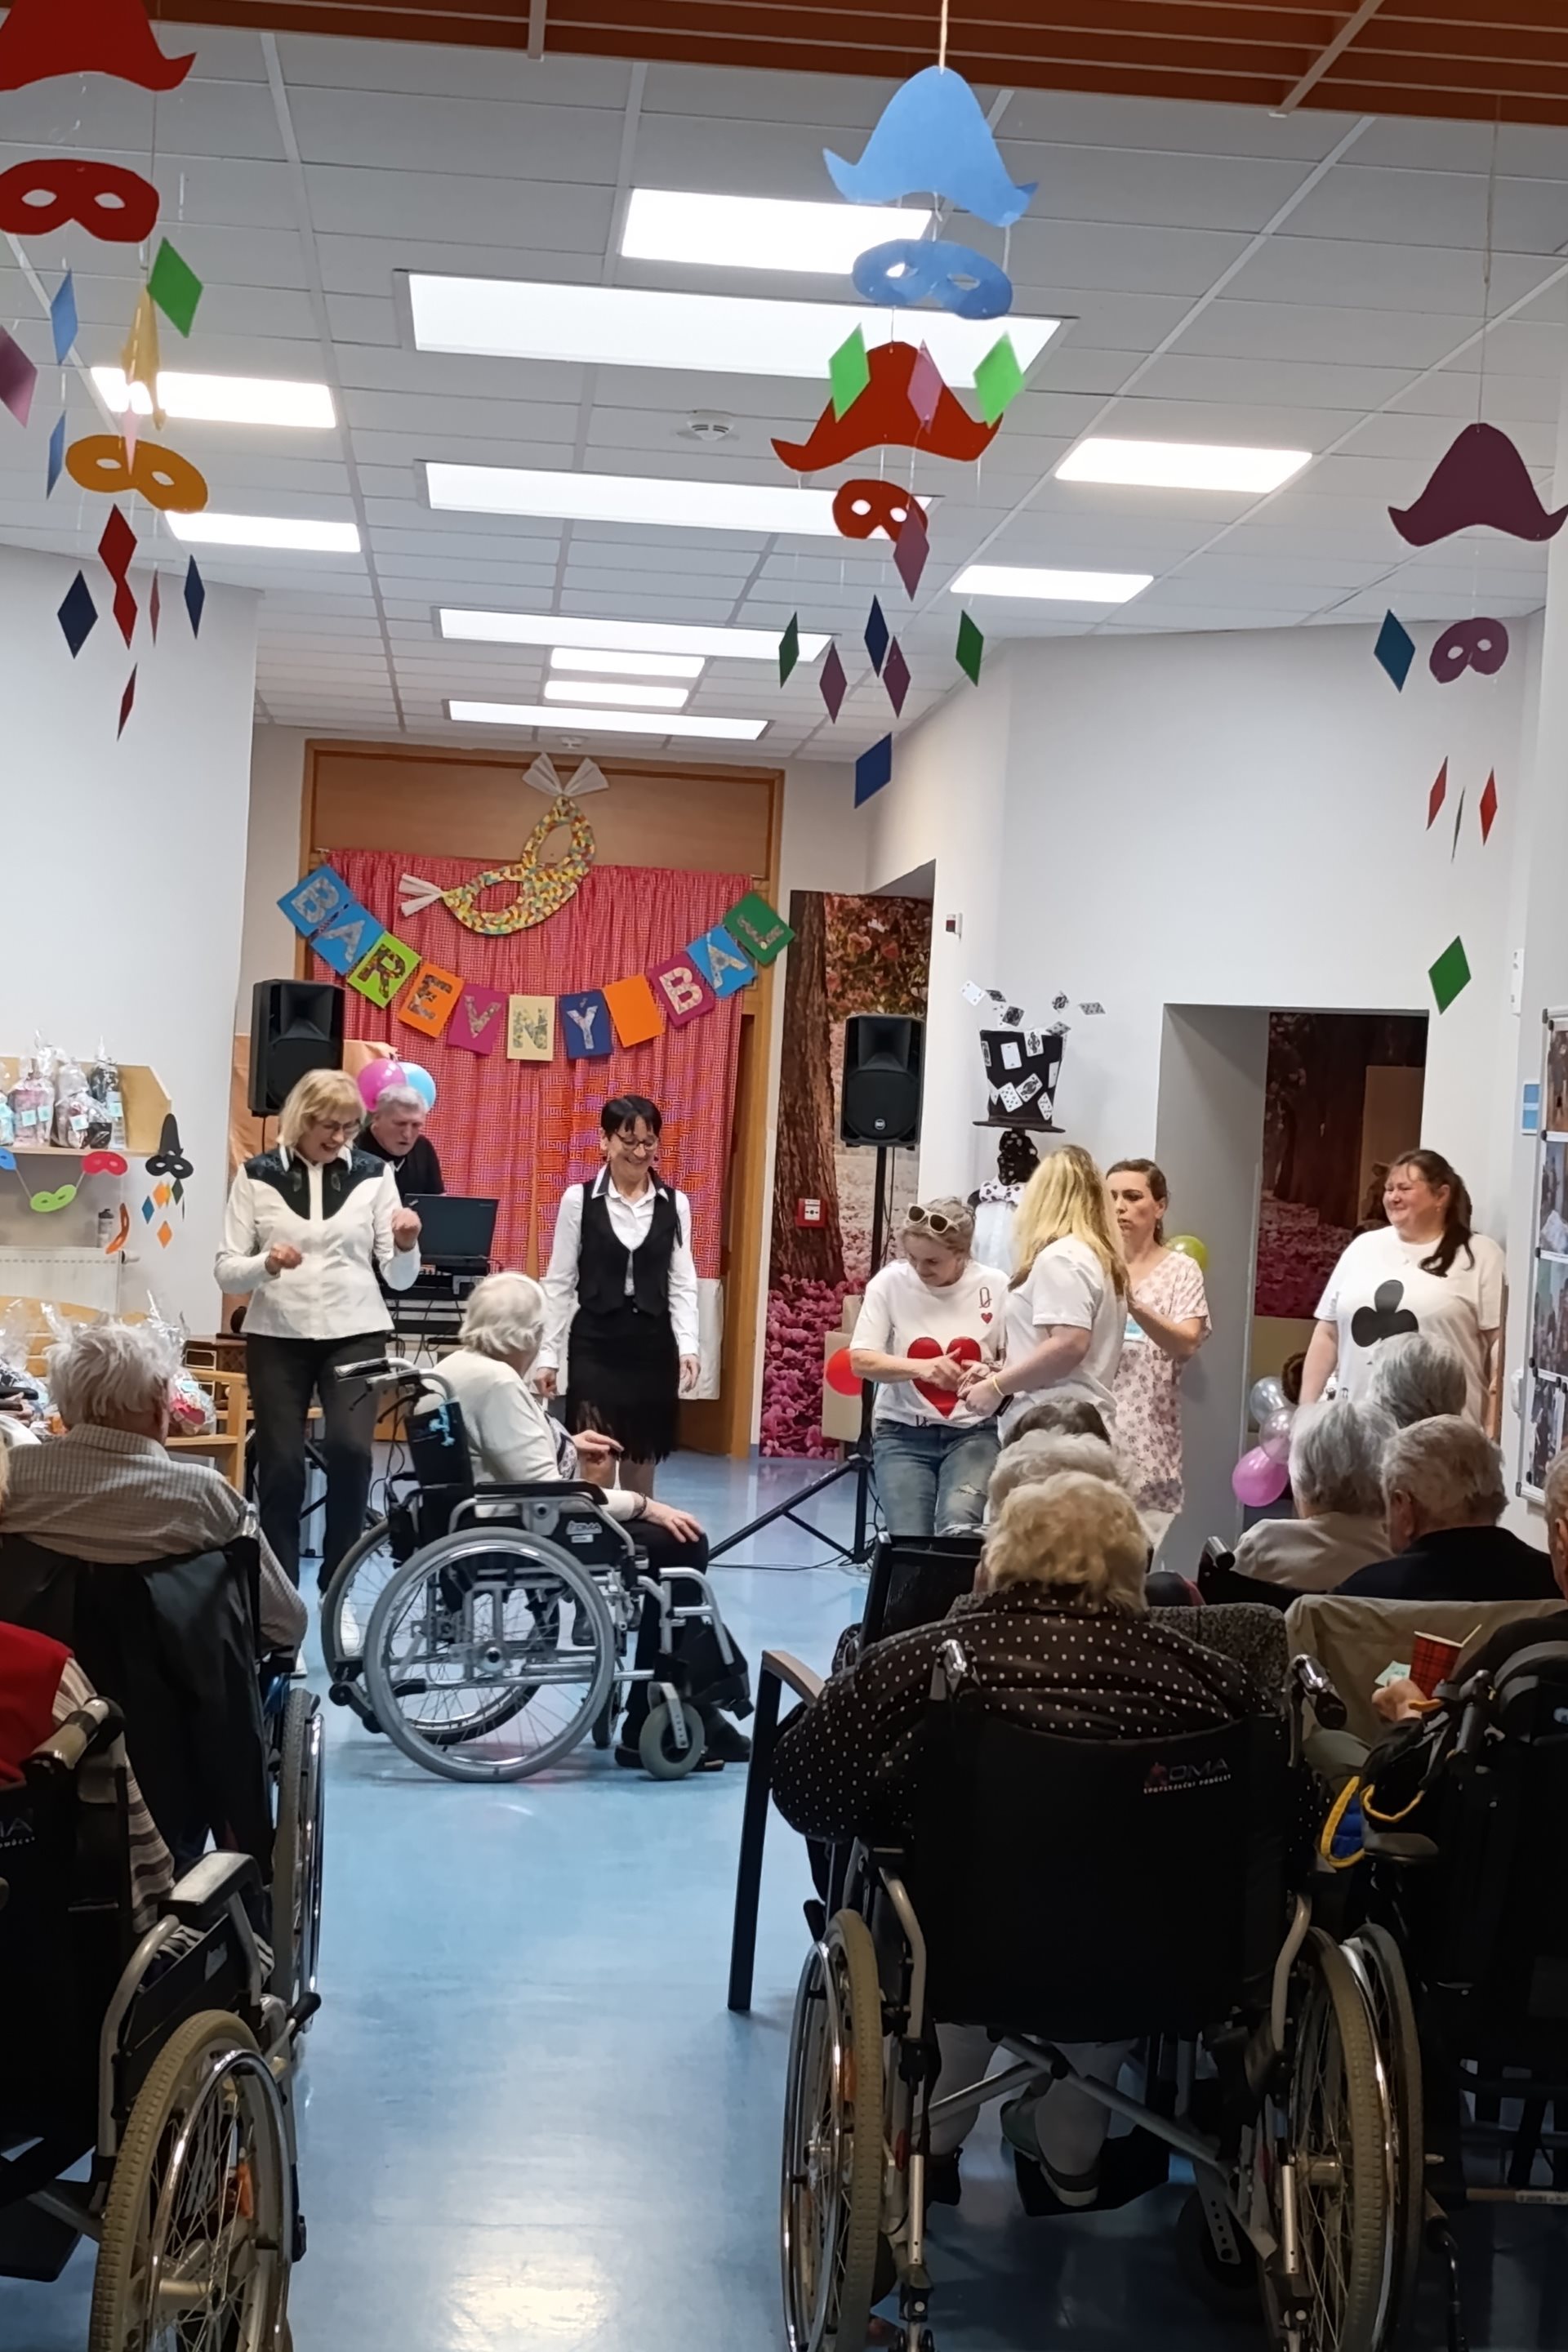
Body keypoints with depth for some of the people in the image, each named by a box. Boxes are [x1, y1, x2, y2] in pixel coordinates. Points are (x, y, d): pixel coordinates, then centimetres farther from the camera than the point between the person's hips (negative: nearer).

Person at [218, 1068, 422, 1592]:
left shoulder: (373, 1174, 3)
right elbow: (226, 1271, -2)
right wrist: (266, 1265, -21)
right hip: (277, 1335, 0)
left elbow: (398, 1277, 2)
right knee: (280, 1464, 0)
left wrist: (406, 1246, -19)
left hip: (355, 1334, 0)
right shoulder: (258, 1175, 1)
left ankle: (337, 1587, -2)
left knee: (351, 1449, -17)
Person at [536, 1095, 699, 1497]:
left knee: (642, 1458, 8)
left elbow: (682, 1284, 5)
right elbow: (560, 1283, 1)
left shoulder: (675, 1204, 5)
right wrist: (548, 1352, -1)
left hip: (653, 1343, 2)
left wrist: (689, 1345, -7)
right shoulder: (578, 1200, -2)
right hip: (595, 1342, -2)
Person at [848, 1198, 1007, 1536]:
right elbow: (861, 1361, -10)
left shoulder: (995, 1287, -7)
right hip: (903, 1432, 1)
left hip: (972, 1432, 0)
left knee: (958, 1528, -25)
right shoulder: (890, 1283, -8)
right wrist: (921, 1367, -28)